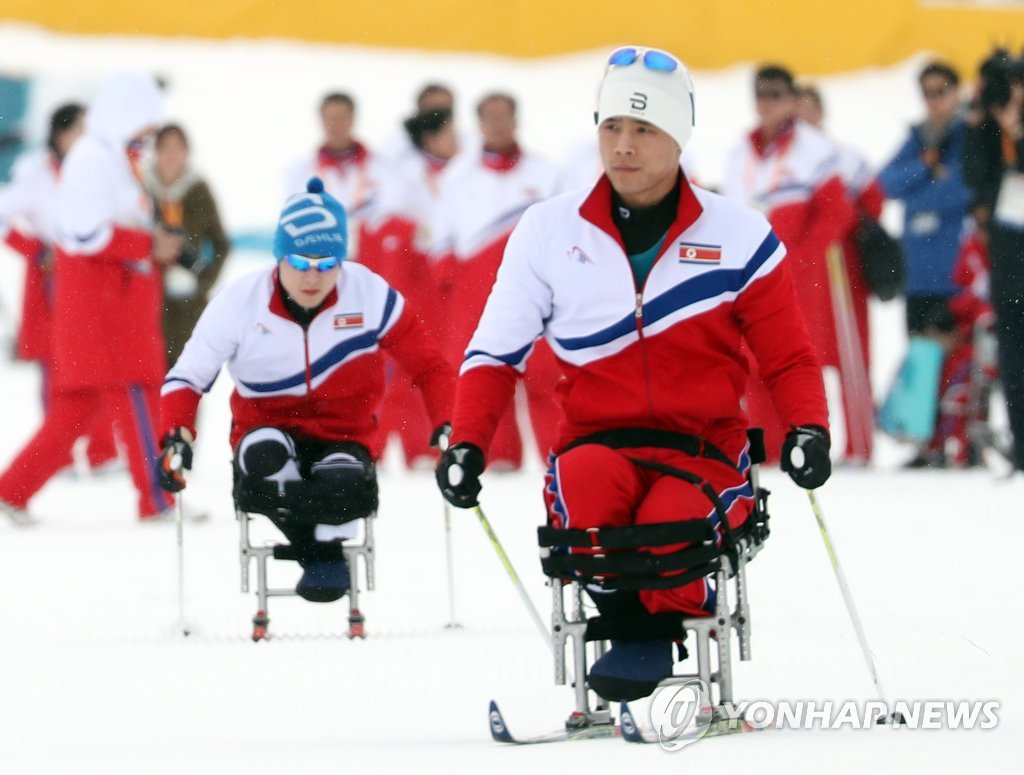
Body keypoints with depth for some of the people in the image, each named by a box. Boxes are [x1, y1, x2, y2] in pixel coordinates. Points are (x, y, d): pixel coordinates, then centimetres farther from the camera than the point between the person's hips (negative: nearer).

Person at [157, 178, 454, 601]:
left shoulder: (370, 294, -12)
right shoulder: (239, 303, -13)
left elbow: (429, 368, -5)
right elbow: (187, 376, -7)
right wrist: (177, 437, -26)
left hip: (345, 436, 0)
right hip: (268, 428, 0)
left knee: (345, 485, -35)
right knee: (263, 458, -36)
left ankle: (324, 533, 1)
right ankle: (319, 551, -13)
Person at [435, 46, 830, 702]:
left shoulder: (739, 236, 4)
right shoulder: (549, 231, 6)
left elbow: (790, 357, 9)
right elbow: (496, 353, 11)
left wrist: (808, 429, -11)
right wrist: (467, 444, -4)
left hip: (705, 453, -1)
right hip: (597, 445, 1)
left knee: (672, 525, -34)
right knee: (585, 483, -35)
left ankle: (660, 621, -6)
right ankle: (623, 615, -15)